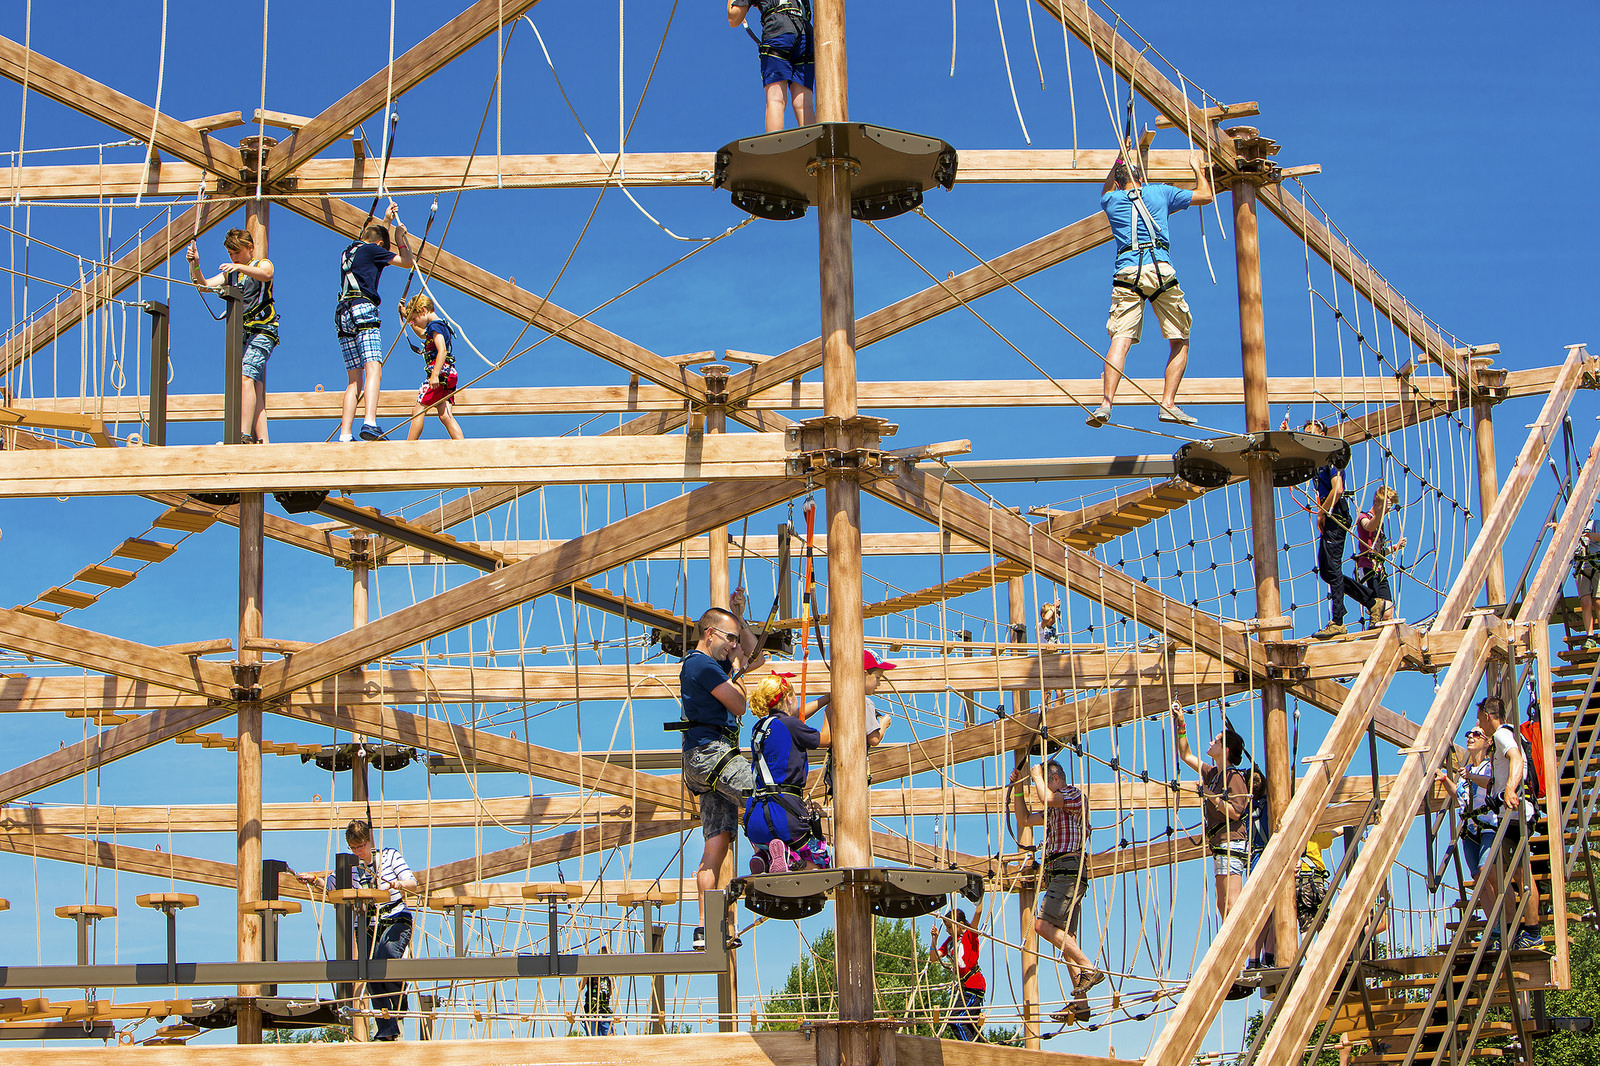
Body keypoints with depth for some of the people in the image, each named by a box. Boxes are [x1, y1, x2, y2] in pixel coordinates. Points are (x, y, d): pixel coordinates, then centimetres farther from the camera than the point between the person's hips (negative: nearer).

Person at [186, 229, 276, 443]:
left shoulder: (263, 264, 6)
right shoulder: (229, 273, 22)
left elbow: (265, 274, -19)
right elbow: (203, 285, 8)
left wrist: (240, 267, -38)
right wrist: (194, 265, -12)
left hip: (262, 330, -7)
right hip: (242, 333, 7)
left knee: (246, 377, -23)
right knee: (256, 389, 1)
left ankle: (244, 435, -32)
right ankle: (262, 441, -3)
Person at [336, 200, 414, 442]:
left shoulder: (348, 252, 26)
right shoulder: (372, 250, 5)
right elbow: (407, 262, 12)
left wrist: (386, 222, 53)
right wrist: (401, 237, 25)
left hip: (342, 315, 8)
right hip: (362, 309, -8)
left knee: (355, 380, 8)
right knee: (373, 370, -19)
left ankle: (345, 435, -2)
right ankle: (369, 424, -39)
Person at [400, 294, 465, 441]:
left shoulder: (434, 326, -7)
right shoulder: (441, 325, 23)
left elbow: (442, 350, -21)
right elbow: (422, 334, 45)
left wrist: (435, 375, -28)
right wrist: (407, 316, 44)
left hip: (440, 373, -9)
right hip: (449, 377, 9)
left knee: (418, 410, -5)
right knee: (445, 415, 0)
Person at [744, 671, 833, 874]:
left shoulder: (759, 728, 16)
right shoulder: (789, 725, -6)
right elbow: (824, 739, 12)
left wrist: (826, 698, 44)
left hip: (753, 820, 6)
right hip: (783, 815, -6)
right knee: (822, 861, 12)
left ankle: (765, 858, -4)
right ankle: (787, 860, -18)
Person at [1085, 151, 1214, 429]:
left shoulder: (1111, 200, 18)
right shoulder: (1160, 192, 15)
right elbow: (1205, 195, 27)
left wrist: (1119, 160, 54)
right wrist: (1198, 167, 43)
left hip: (1127, 272, 1)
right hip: (1159, 270, -1)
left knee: (1120, 340, -8)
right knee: (1180, 341, 8)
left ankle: (1106, 403, -25)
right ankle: (1168, 404, -4)